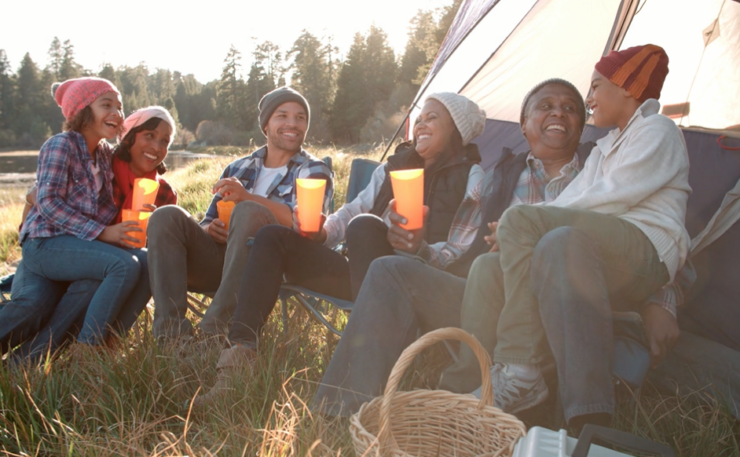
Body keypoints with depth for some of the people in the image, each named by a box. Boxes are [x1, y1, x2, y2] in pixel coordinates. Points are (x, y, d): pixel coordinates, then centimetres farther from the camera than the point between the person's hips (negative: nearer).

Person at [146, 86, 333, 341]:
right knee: (167, 217, -17)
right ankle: (172, 332, -29)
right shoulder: (238, 169, 23)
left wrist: (247, 196, -23)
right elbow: (208, 223, 22)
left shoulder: (313, 172, 10)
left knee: (249, 211, -32)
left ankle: (213, 330, -37)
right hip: (221, 258, 5)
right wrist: (211, 229, -5)